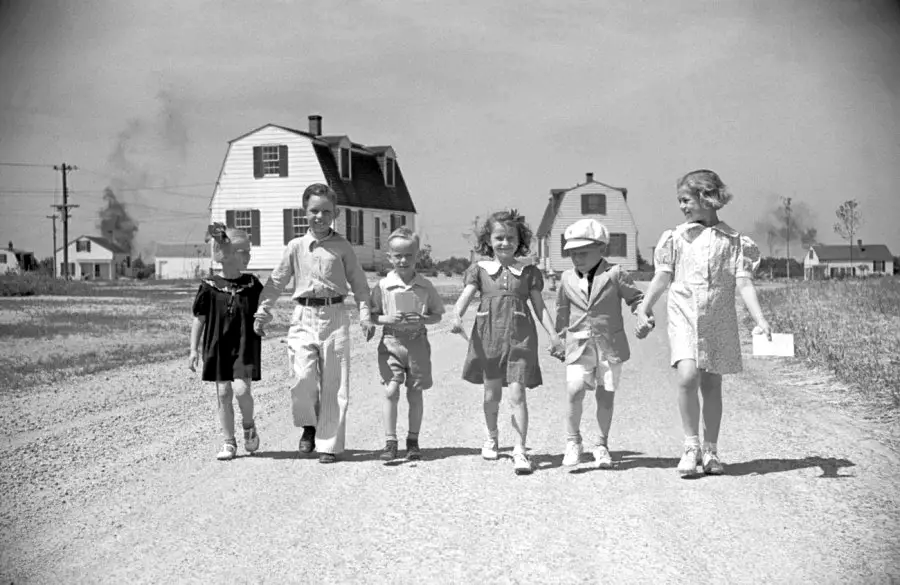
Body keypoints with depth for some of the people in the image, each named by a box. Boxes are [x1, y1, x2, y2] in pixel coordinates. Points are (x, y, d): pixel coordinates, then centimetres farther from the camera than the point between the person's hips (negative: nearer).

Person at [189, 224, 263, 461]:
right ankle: (229, 443, 14)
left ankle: (249, 426, 15)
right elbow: (199, 319, 1)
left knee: (241, 389, -15)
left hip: (245, 346, 0)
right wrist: (194, 349, -1)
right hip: (217, 346, 0)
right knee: (223, 393, 2)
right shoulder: (209, 286, -4)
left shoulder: (252, 284, 1)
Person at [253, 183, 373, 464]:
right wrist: (263, 310, 5)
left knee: (333, 383, 0)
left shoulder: (342, 246, 6)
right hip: (304, 317, 1)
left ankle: (329, 443, 9)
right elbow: (276, 281, 13)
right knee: (304, 376, -15)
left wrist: (365, 314, -2)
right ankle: (309, 425, 13)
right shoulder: (295, 247, 9)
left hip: (335, 316, -1)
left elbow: (358, 282, 8)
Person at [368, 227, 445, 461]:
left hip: (417, 342, 1)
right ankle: (390, 442, -2)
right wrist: (388, 319, -15)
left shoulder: (425, 286, 0)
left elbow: (437, 315, 6)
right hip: (391, 342, -1)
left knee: (415, 393, 7)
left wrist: (422, 320, -13)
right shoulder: (383, 286, -2)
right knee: (391, 391, -8)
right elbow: (371, 315, 3)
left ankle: (413, 440, 20)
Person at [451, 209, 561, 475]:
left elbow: (539, 306, 8)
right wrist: (456, 317, -24)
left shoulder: (529, 272, 7)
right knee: (492, 393, 13)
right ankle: (492, 438, 37)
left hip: (520, 338, -1)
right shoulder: (479, 270, 6)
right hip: (488, 336, 1)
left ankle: (520, 450, -8)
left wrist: (553, 334, 0)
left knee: (517, 394, -9)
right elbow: (465, 296, -5)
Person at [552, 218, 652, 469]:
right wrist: (558, 338, 25)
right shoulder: (567, 279, 7)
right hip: (579, 345, 1)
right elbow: (562, 310, 21)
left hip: (609, 345, -1)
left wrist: (644, 320, -15)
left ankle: (602, 444, 21)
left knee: (605, 395, 4)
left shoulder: (615, 274, -3)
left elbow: (637, 298, 3)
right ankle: (573, 441, 2)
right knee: (574, 390, -15)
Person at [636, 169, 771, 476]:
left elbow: (744, 283, -2)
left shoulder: (733, 240, 2)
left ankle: (710, 451, 18)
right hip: (684, 316, 0)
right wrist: (644, 307, -2)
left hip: (719, 320, 0)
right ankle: (691, 445, -4)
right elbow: (663, 277, 8)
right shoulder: (677, 237, 6)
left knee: (712, 384, 6)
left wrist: (760, 320, -11)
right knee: (687, 376, -18)